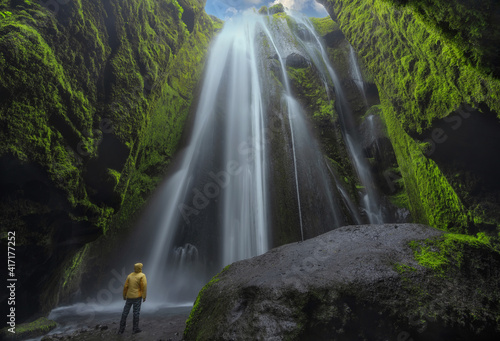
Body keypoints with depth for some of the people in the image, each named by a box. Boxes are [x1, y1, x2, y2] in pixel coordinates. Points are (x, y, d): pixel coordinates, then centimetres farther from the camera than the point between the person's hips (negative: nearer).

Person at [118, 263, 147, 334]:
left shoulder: (130, 276, 4)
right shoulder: (142, 276, -11)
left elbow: (125, 287, 4)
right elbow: (144, 286, -17)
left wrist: (124, 296, 17)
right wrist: (144, 297, -9)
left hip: (129, 297, 5)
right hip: (137, 297, -4)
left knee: (125, 312, 12)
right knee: (136, 312, 3)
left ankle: (121, 329, 16)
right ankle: (135, 329, 8)